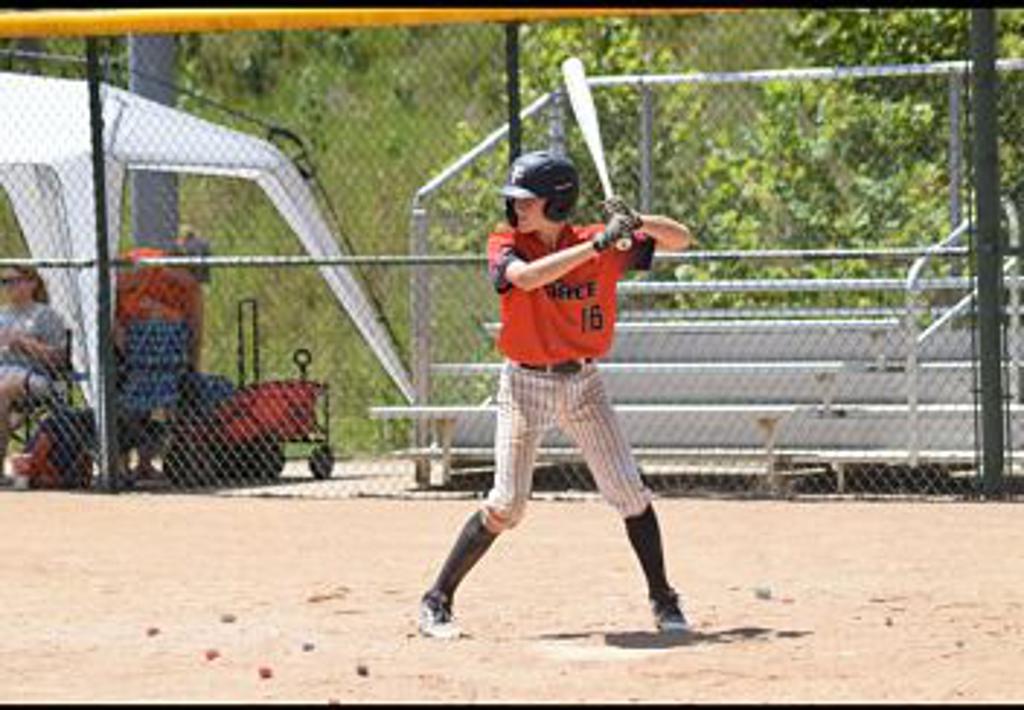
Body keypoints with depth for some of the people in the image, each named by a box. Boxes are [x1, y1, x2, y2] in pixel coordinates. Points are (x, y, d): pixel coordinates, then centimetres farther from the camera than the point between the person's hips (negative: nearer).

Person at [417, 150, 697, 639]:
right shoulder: (504, 245, -10)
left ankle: (663, 600, 12)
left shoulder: (599, 243, -4)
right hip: (526, 384, -2)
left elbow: (681, 240, 1)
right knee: (506, 506, -6)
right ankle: (437, 601, 5)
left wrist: (636, 223, -20)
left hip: (583, 382, 2)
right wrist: (598, 245, -35)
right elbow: (525, 277, -34)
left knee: (629, 493, -2)